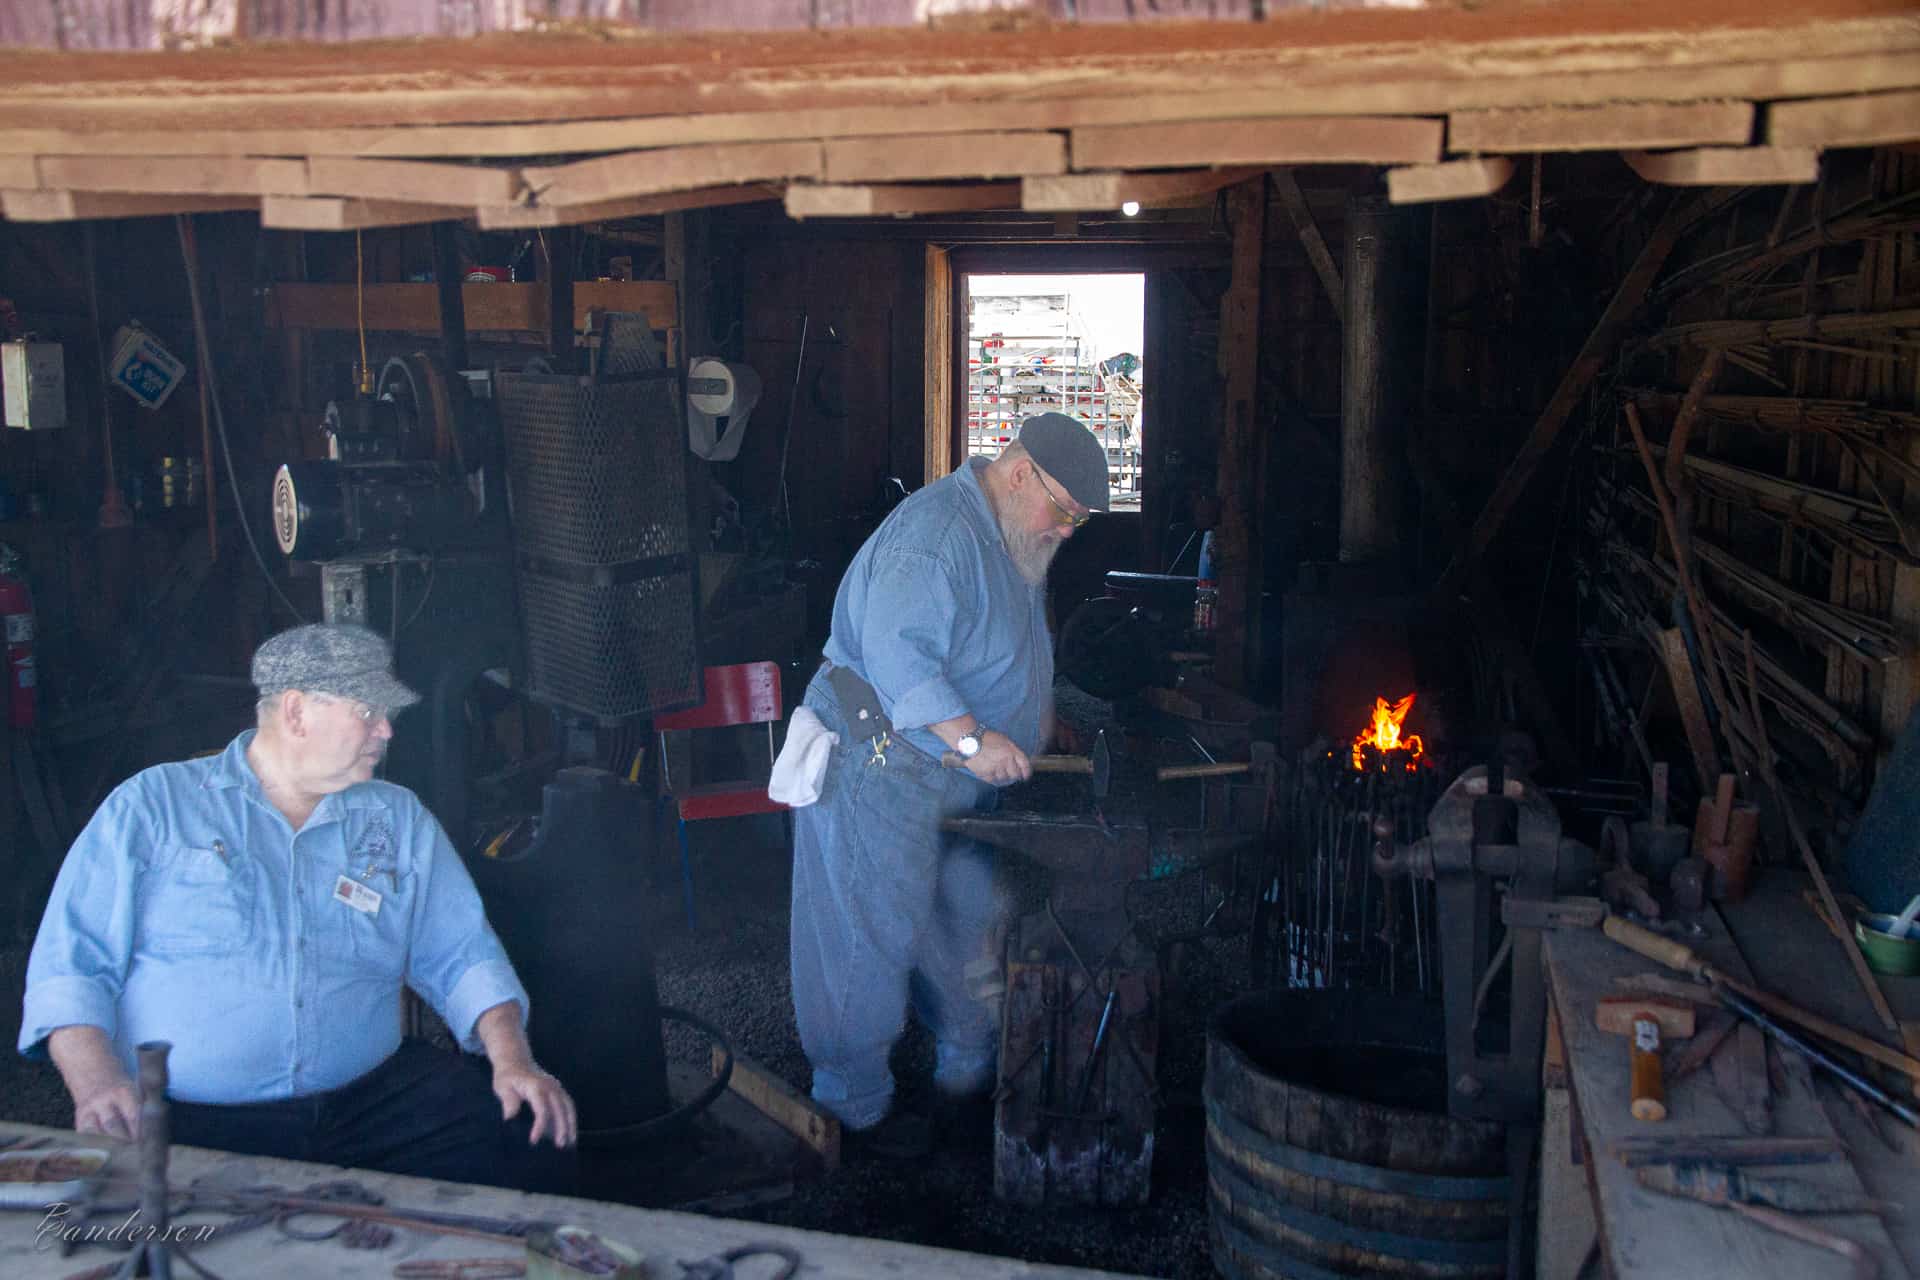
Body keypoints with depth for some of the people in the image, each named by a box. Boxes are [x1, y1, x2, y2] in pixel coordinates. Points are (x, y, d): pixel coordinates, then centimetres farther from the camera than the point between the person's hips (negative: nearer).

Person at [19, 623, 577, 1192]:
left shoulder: (400, 820, 15)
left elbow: (463, 954, 11)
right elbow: (70, 963, 2)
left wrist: (512, 1059, -6)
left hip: (369, 1101, 3)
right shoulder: (151, 805, 7)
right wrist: (98, 1082, -16)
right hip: (186, 1125, -3)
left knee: (534, 1141, -19)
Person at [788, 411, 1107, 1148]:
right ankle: (856, 1104, 10)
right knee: (874, 933, -2)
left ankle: (968, 1066, 33)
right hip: (876, 762, -10)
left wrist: (1038, 713, 20)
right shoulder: (936, 532, -23)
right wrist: (973, 737, -36)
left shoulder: (1007, 538, 12)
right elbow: (896, 651, -33)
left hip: (957, 781, 10)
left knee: (966, 922, 17)